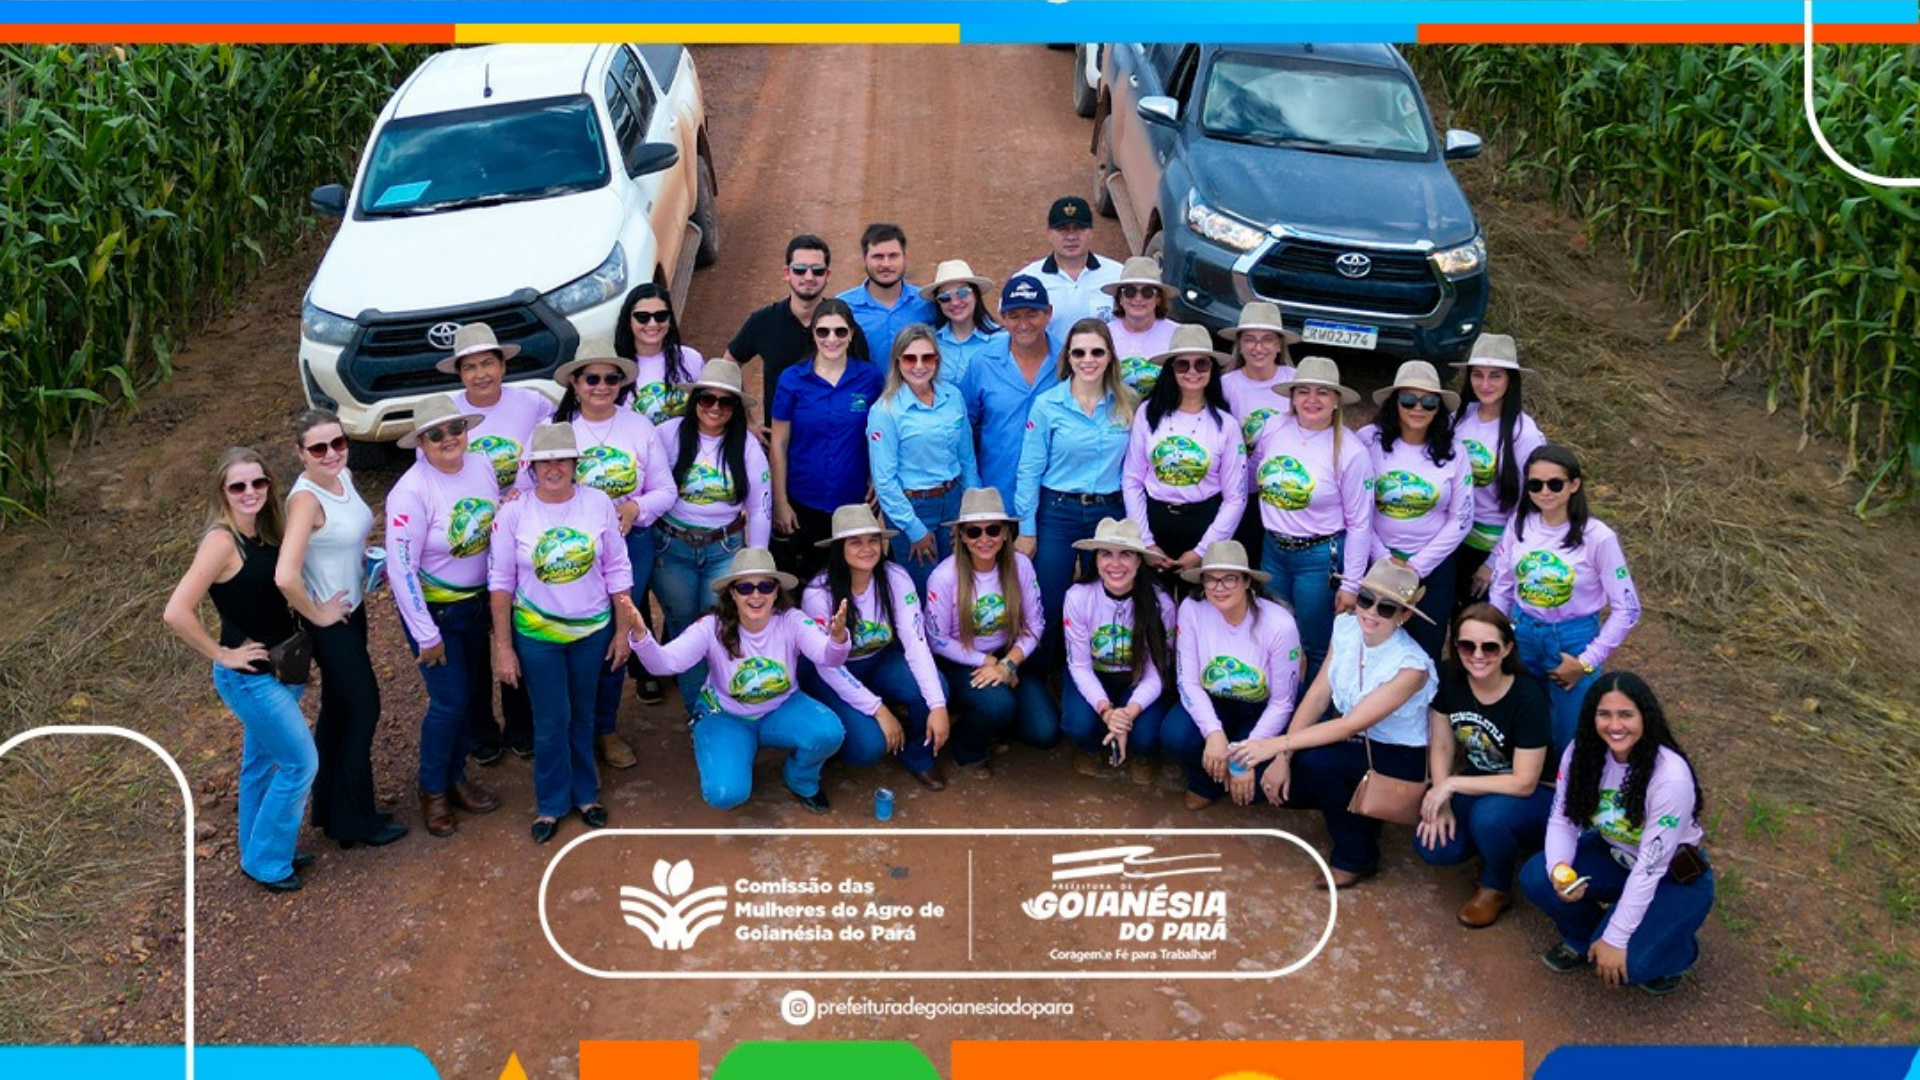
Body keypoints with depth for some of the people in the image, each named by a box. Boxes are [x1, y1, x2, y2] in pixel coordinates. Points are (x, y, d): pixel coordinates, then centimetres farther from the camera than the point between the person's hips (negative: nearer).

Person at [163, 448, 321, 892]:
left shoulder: (267, 533, 1)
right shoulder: (221, 542, -23)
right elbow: (177, 613, -28)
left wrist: (318, 614, 2)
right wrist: (222, 655, -19)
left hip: (280, 668, 8)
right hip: (250, 677, -8)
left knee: (263, 763, 21)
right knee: (301, 763, -1)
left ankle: (261, 852, 38)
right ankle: (265, 863, 16)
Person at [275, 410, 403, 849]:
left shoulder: (344, 476, -2)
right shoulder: (306, 498, -27)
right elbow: (286, 577, -37)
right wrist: (316, 615, -22)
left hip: (352, 609, 8)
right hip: (331, 622, -8)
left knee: (338, 710, 20)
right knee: (363, 710, 4)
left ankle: (331, 808, 36)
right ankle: (354, 820, 21)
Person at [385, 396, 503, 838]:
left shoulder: (482, 466, -6)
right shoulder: (411, 491, -23)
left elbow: (498, 530, 7)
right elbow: (401, 568, -20)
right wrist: (426, 634, -16)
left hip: (476, 601, 6)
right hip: (433, 608, -6)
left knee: (471, 693, 15)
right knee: (450, 702, -3)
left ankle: (456, 777, 35)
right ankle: (433, 791, 19)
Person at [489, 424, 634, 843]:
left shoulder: (598, 503, -9)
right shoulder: (513, 511, -13)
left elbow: (617, 570, -1)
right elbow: (500, 581, -7)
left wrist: (624, 629, 1)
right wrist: (503, 647, -6)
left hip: (593, 630, 2)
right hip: (536, 635, -1)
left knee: (582, 715, 17)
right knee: (551, 722, 6)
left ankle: (585, 793, 36)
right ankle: (551, 803, 26)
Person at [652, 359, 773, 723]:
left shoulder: (746, 445, -4)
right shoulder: (669, 434, -8)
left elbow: (760, 508, 1)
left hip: (725, 550, 0)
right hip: (672, 548, 0)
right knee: (684, 628, 8)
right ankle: (698, 711, 21)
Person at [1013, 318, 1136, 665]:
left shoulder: (1128, 405, 0)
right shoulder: (1048, 405, -6)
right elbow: (1030, 470, -4)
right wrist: (1026, 529, -6)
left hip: (1109, 514, 2)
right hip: (1057, 513, -2)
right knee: (1048, 606, 3)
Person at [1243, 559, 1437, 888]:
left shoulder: (1411, 666, -28)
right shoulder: (1346, 628, -11)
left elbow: (1350, 726, -30)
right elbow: (1318, 695, -9)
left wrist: (1278, 744, -34)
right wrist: (1282, 756, -17)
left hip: (1397, 759, -6)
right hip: (1348, 740, 6)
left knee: (1313, 761, -30)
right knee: (1280, 785, -13)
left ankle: (1356, 858, -8)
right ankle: (1353, 807, 17)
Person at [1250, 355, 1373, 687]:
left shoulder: (1350, 451, -15)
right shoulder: (1273, 430, -4)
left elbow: (1359, 523, -10)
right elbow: (1254, 478, 15)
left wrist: (1351, 584, -9)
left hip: (1320, 557, -5)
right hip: (1273, 549, 5)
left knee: (1316, 648, 9)